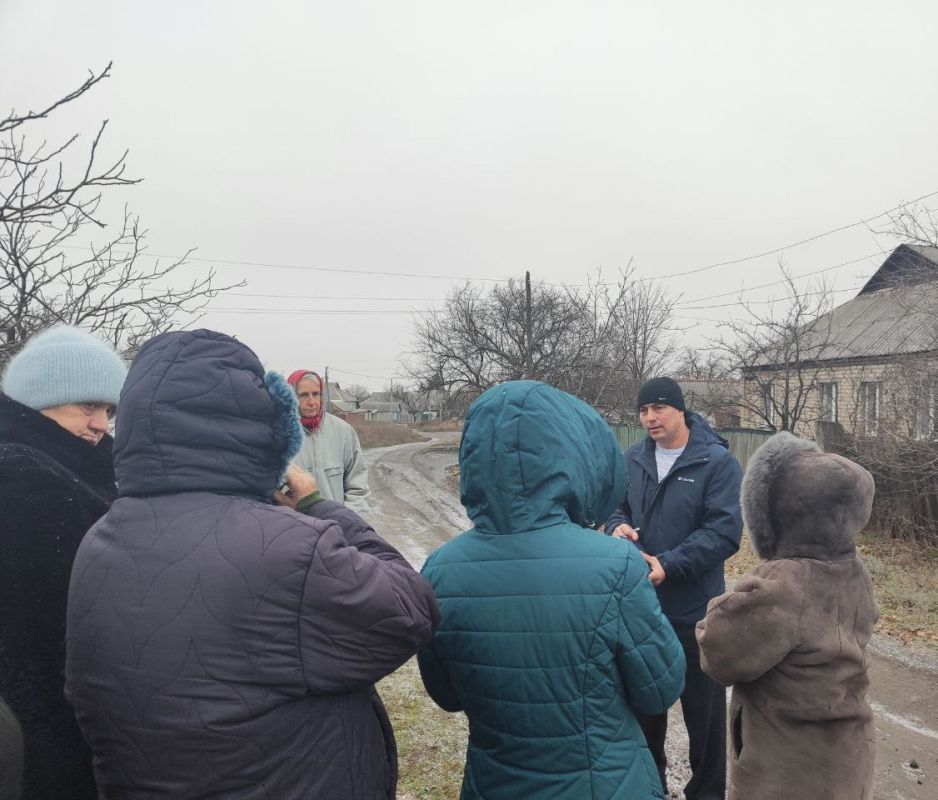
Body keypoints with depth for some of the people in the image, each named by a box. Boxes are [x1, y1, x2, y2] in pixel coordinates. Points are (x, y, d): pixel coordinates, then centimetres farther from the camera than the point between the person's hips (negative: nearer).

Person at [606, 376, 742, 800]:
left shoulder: (718, 462, -13)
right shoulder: (633, 458, 2)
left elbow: (724, 531, -19)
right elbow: (616, 506, 11)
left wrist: (669, 565, -29)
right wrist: (618, 527, -13)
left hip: (695, 607, -4)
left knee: (703, 705, 12)